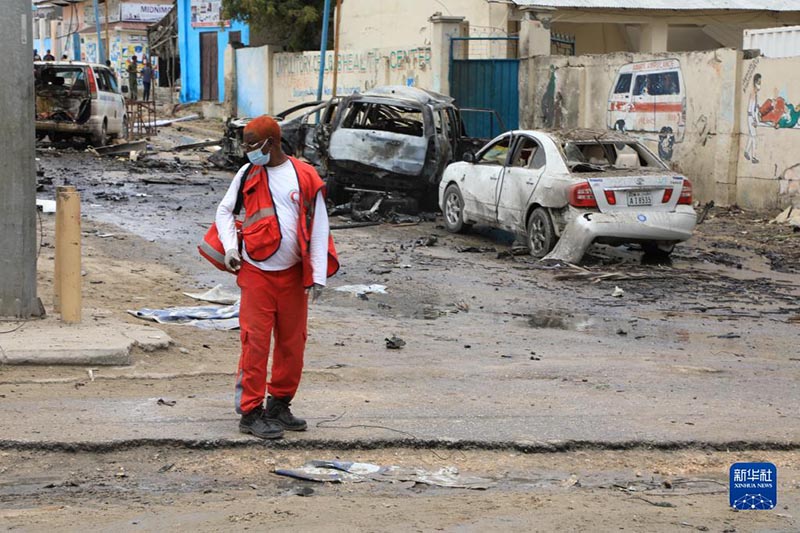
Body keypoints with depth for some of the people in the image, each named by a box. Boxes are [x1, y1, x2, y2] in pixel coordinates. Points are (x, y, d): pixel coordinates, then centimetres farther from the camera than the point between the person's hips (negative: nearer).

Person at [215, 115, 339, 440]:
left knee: (292, 343, 9)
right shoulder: (247, 175, 2)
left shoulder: (305, 177, -3)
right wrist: (230, 247, -2)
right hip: (256, 272, -1)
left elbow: (319, 226, -1)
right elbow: (225, 210, 14)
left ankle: (279, 406, 24)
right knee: (256, 343, -5)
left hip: (293, 275, 1)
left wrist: (318, 275, -6)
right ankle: (250, 413, 1)